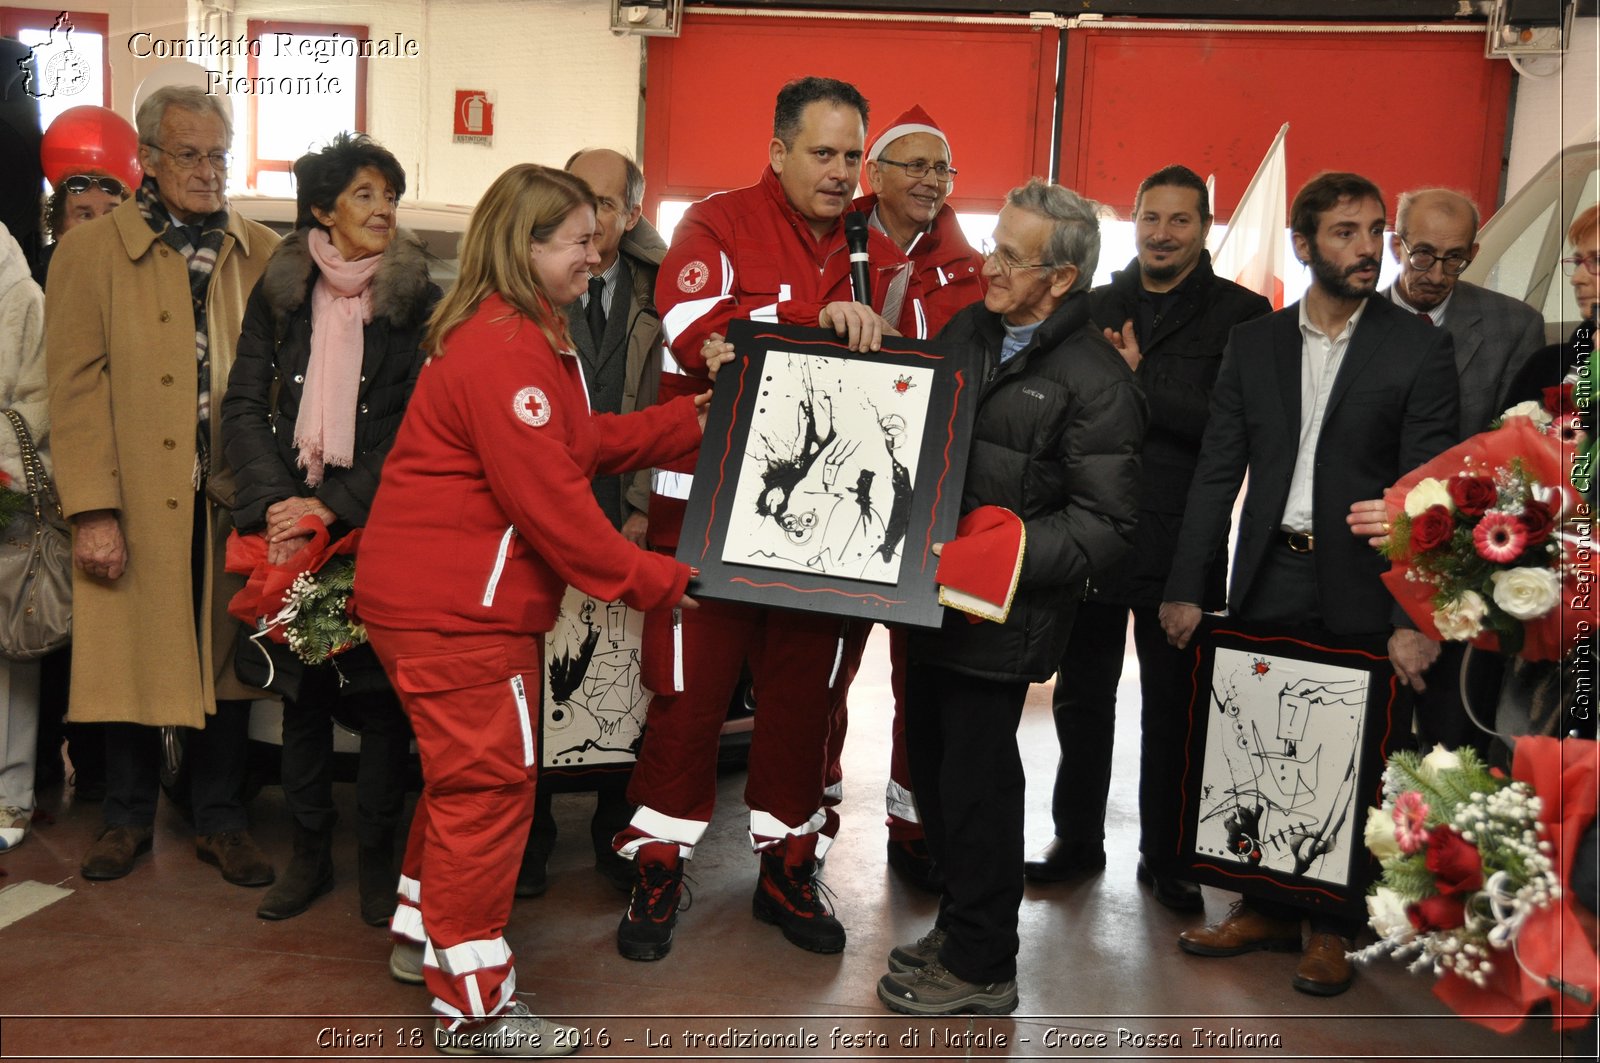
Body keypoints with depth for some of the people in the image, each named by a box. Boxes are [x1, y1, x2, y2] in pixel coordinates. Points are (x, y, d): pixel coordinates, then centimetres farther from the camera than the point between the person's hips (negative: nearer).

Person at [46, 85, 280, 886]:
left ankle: (220, 820, 24)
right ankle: (128, 817, 27)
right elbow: (76, 385, -4)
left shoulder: (260, 252, 10)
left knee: (226, 655, 9)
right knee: (130, 657, 7)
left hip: (232, 497, 2)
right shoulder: (92, 250, 2)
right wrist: (92, 510, -11)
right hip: (136, 500, -2)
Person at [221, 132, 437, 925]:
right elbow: (243, 406, 3)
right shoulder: (279, 294, 7)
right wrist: (276, 501, -11)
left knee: (379, 689, 2)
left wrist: (338, 503, -14)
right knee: (303, 687, 9)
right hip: (293, 523, 2)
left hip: (380, 525, -2)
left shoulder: (418, 302, 0)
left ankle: (376, 856, 17)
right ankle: (309, 851, 23)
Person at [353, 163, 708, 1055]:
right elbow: (548, 497, -24)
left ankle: (426, 934, 40)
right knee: (490, 782, -3)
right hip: (455, 610, -11)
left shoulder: (523, 336, 16)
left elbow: (582, 443, 16)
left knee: (465, 774, 22)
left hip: (458, 600, 11)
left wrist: (689, 423, 11)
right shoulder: (506, 352, -21)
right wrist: (650, 580, -17)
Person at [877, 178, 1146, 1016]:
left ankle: (982, 967, 23)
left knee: (976, 784, 4)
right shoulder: (967, 329, 8)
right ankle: (959, 924, 38)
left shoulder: (1096, 381, -12)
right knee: (930, 766, 17)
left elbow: (1105, 521, -15)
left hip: (1002, 616, -7)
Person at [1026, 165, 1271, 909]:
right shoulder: (1094, 306, 9)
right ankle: (1077, 840, 29)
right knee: (1082, 696, 13)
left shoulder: (1240, 313, -2)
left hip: (1182, 548, -3)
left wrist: (1136, 385, -17)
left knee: (1173, 710, 8)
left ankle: (1165, 856, 24)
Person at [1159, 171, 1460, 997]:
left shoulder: (1419, 348, 0)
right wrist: (1185, 587, 0)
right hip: (1269, 581, 3)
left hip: (1360, 591, -2)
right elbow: (1218, 472, 6)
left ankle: (1330, 928, 21)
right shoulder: (1252, 344, 8)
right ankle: (1267, 909, 24)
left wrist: (1418, 618, -12)